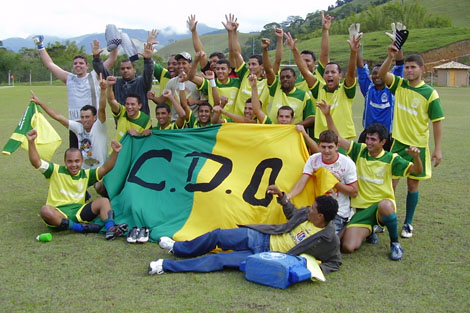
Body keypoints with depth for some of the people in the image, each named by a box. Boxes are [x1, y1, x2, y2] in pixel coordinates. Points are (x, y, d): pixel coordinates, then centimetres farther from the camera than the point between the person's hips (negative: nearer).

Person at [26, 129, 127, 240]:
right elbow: (36, 162, -8)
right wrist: (31, 142, -23)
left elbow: (105, 168, 0)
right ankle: (80, 228, -32)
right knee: (45, 210, -36)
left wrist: (115, 153, -17)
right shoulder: (56, 171, 4)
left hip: (79, 212, 3)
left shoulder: (86, 175, 12)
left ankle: (110, 229, -36)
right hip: (58, 213, -3)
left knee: (104, 201, -16)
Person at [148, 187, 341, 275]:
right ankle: (177, 248, 24)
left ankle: (166, 266, -10)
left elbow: (335, 262, -5)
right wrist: (281, 196, 9)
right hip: (260, 238, 6)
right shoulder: (306, 213, 1)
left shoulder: (329, 239, -15)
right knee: (217, 235, -1)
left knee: (219, 260, -16)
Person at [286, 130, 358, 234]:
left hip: (339, 212, -3)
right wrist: (289, 195, -36)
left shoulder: (347, 163, -11)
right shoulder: (313, 159, -4)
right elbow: (302, 182, -15)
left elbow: (354, 192, -8)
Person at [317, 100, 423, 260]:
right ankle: (368, 231, 21)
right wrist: (327, 115, -9)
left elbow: (417, 170, -9)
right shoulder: (360, 150, 4)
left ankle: (395, 243, -15)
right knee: (348, 247, -16)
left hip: (383, 203, -2)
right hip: (361, 208, 3)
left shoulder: (391, 159, -3)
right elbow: (336, 138, 1)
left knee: (384, 205, -43)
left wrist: (416, 157, -31)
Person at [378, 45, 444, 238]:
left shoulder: (430, 93, -8)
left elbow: (437, 122, -6)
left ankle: (408, 223, 20)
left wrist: (438, 149, -9)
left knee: (413, 184, 7)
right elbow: (382, 74, -10)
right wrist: (391, 57, -26)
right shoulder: (400, 85, 3)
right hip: (398, 142, 2)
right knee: (390, 183, 1)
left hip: (418, 146, -2)